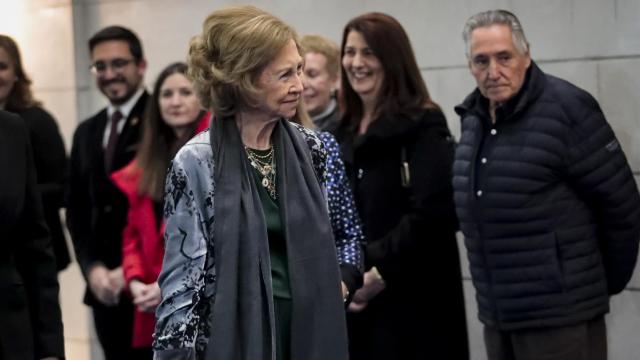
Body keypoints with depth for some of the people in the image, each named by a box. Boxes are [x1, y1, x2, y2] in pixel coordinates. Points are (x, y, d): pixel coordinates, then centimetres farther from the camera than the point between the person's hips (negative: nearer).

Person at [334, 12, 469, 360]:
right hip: (356, 298, 7)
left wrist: (381, 272, -17)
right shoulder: (344, 132, 14)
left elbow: (433, 213, -18)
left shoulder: (423, 125, -8)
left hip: (412, 298, -6)